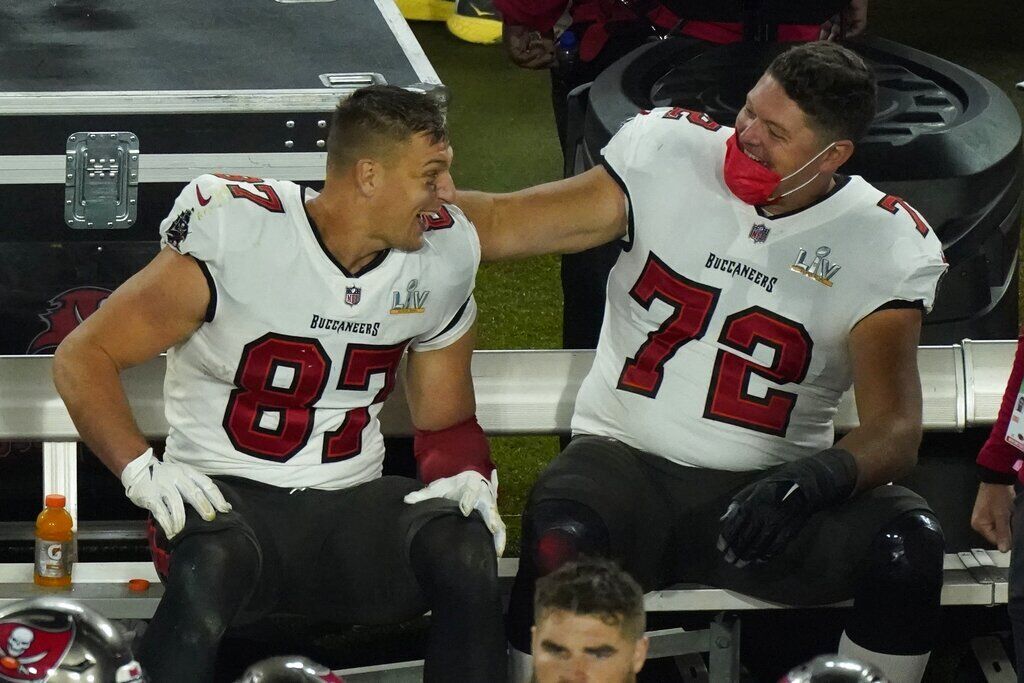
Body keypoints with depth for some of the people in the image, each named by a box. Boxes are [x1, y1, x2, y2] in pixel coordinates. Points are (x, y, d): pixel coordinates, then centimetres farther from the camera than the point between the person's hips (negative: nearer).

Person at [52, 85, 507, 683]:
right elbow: (83, 358, -7)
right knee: (210, 567, -40)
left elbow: (446, 421, 18)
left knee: (468, 549, -27)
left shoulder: (442, 259, 5)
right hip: (227, 494, -4)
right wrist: (142, 470, -23)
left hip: (351, 500, 4)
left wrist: (468, 477, -6)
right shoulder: (237, 237, -11)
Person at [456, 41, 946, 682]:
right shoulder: (668, 154, 1)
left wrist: (824, 474, -32)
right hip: (626, 460, 0)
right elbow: (500, 225, 5)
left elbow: (895, 428, -9)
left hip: (765, 488, 1)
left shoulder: (889, 247, -2)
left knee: (910, 542, -28)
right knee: (559, 542, -36)